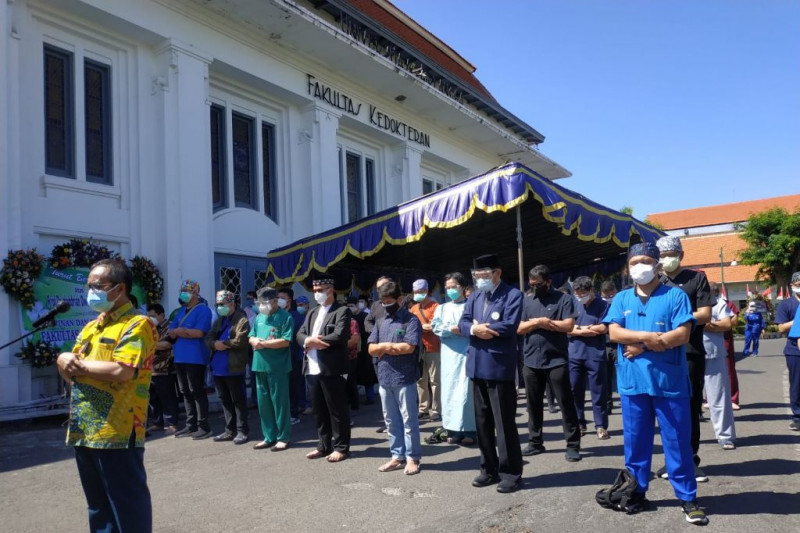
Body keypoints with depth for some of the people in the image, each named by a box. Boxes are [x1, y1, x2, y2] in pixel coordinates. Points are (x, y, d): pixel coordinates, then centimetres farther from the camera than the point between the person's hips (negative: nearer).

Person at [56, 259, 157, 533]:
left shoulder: (137, 324, -10)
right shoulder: (91, 326, 18)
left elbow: (122, 371, -22)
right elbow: (69, 369, 18)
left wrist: (79, 364, -8)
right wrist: (64, 361, -6)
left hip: (117, 432, -9)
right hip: (83, 430, 9)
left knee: (127, 504, 1)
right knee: (98, 505, 19)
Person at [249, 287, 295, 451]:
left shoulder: (285, 317, -7)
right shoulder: (259, 317, 14)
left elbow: (285, 341, -15)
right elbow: (251, 337, 16)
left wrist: (263, 343, -13)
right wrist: (255, 341, -8)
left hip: (278, 367, -7)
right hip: (260, 366, 7)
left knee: (280, 403, 0)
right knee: (263, 404, 11)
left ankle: (283, 438, 11)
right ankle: (269, 437, 21)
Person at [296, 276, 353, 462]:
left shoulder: (342, 311, -6)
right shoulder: (312, 313, 18)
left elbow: (339, 337, -19)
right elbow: (300, 334, 9)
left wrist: (312, 342, -10)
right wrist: (309, 340, -15)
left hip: (332, 369, -7)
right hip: (313, 369, 7)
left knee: (337, 410, 2)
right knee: (319, 411, 15)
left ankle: (341, 447, 11)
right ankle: (324, 445, 26)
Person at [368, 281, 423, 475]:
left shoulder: (411, 320, -5)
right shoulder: (380, 322, 13)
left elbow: (409, 347, -17)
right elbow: (371, 349, 6)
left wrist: (384, 347, -6)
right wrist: (393, 347, -11)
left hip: (404, 379, -6)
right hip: (384, 379, 6)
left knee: (409, 420, 2)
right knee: (391, 421, 13)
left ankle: (412, 458, 11)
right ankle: (397, 456, 23)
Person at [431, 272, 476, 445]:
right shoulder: (442, 308, 17)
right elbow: (435, 326, 1)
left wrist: (454, 328, -15)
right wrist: (454, 329, -12)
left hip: (467, 352, -4)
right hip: (449, 354, 4)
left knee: (466, 390, -6)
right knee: (449, 389, 3)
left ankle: (468, 430, -2)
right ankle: (453, 429, 8)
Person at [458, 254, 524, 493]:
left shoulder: (512, 294, -6)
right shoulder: (474, 296, 13)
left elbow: (509, 326, -19)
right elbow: (463, 323, 5)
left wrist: (479, 329, -10)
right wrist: (475, 329, -17)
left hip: (500, 367, -7)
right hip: (478, 366, 7)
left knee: (504, 422, 0)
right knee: (482, 422, 13)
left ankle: (511, 473, 11)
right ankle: (489, 469, 25)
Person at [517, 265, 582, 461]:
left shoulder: (563, 299, -2)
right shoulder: (526, 300, 9)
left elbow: (568, 325, -13)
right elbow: (520, 328, 4)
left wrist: (538, 322, -9)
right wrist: (540, 322, -13)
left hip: (557, 361, -4)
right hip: (531, 361, 4)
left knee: (566, 403, 2)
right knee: (533, 404, 11)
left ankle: (573, 445, 9)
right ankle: (535, 442, 23)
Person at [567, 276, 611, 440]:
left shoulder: (602, 305, -1)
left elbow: (603, 328, -12)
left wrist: (578, 328, -6)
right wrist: (584, 331, -11)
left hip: (595, 356, -3)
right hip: (574, 355, 4)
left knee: (598, 392, 2)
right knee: (574, 391, 6)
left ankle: (601, 426, 11)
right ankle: (578, 423, 18)